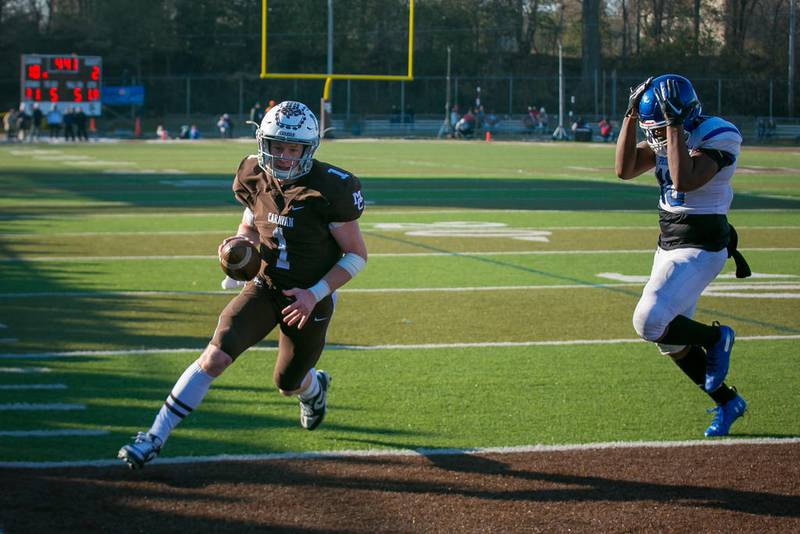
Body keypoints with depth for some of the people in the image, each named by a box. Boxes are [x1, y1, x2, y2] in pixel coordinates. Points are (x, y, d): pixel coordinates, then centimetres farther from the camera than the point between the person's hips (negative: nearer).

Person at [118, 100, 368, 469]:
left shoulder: (328, 189, -21)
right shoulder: (255, 178, -7)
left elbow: (357, 255, -12)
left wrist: (314, 294, -20)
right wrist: (240, 242, -12)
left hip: (310, 299, -2)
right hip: (265, 286, 2)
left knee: (288, 383, 15)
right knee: (215, 356, -18)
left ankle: (314, 387, 56)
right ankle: (155, 437, -13)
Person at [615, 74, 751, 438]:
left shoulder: (717, 137, -18)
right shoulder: (667, 135, 6)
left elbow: (684, 180, -32)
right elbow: (625, 170, 0)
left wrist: (675, 124, -28)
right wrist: (631, 116, -7)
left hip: (699, 248, -9)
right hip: (669, 244, 9)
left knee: (649, 323, -21)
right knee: (671, 341, 12)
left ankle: (715, 337, 5)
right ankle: (727, 403, 27)